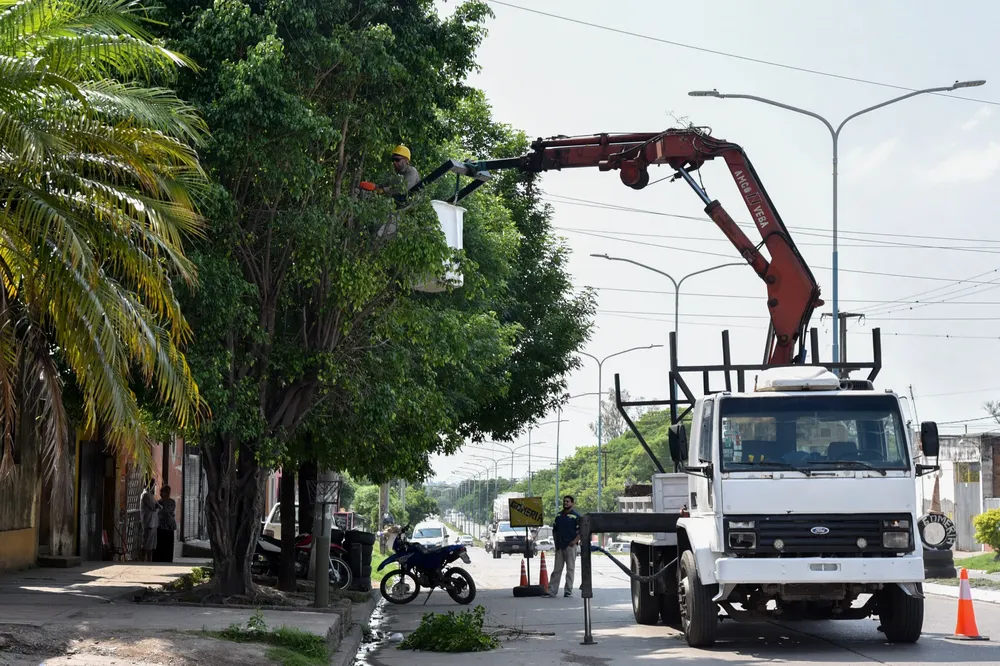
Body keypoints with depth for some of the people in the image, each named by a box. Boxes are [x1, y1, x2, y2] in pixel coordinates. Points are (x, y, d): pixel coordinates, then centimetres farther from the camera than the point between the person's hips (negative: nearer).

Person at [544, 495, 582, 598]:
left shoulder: (576, 516, -3)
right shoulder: (559, 515, 15)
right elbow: (554, 530, 22)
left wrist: (574, 541, -17)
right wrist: (555, 541, 10)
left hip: (570, 546, -5)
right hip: (559, 546, 5)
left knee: (570, 569, 0)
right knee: (556, 569, 5)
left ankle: (569, 591, 5)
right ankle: (551, 590, 5)